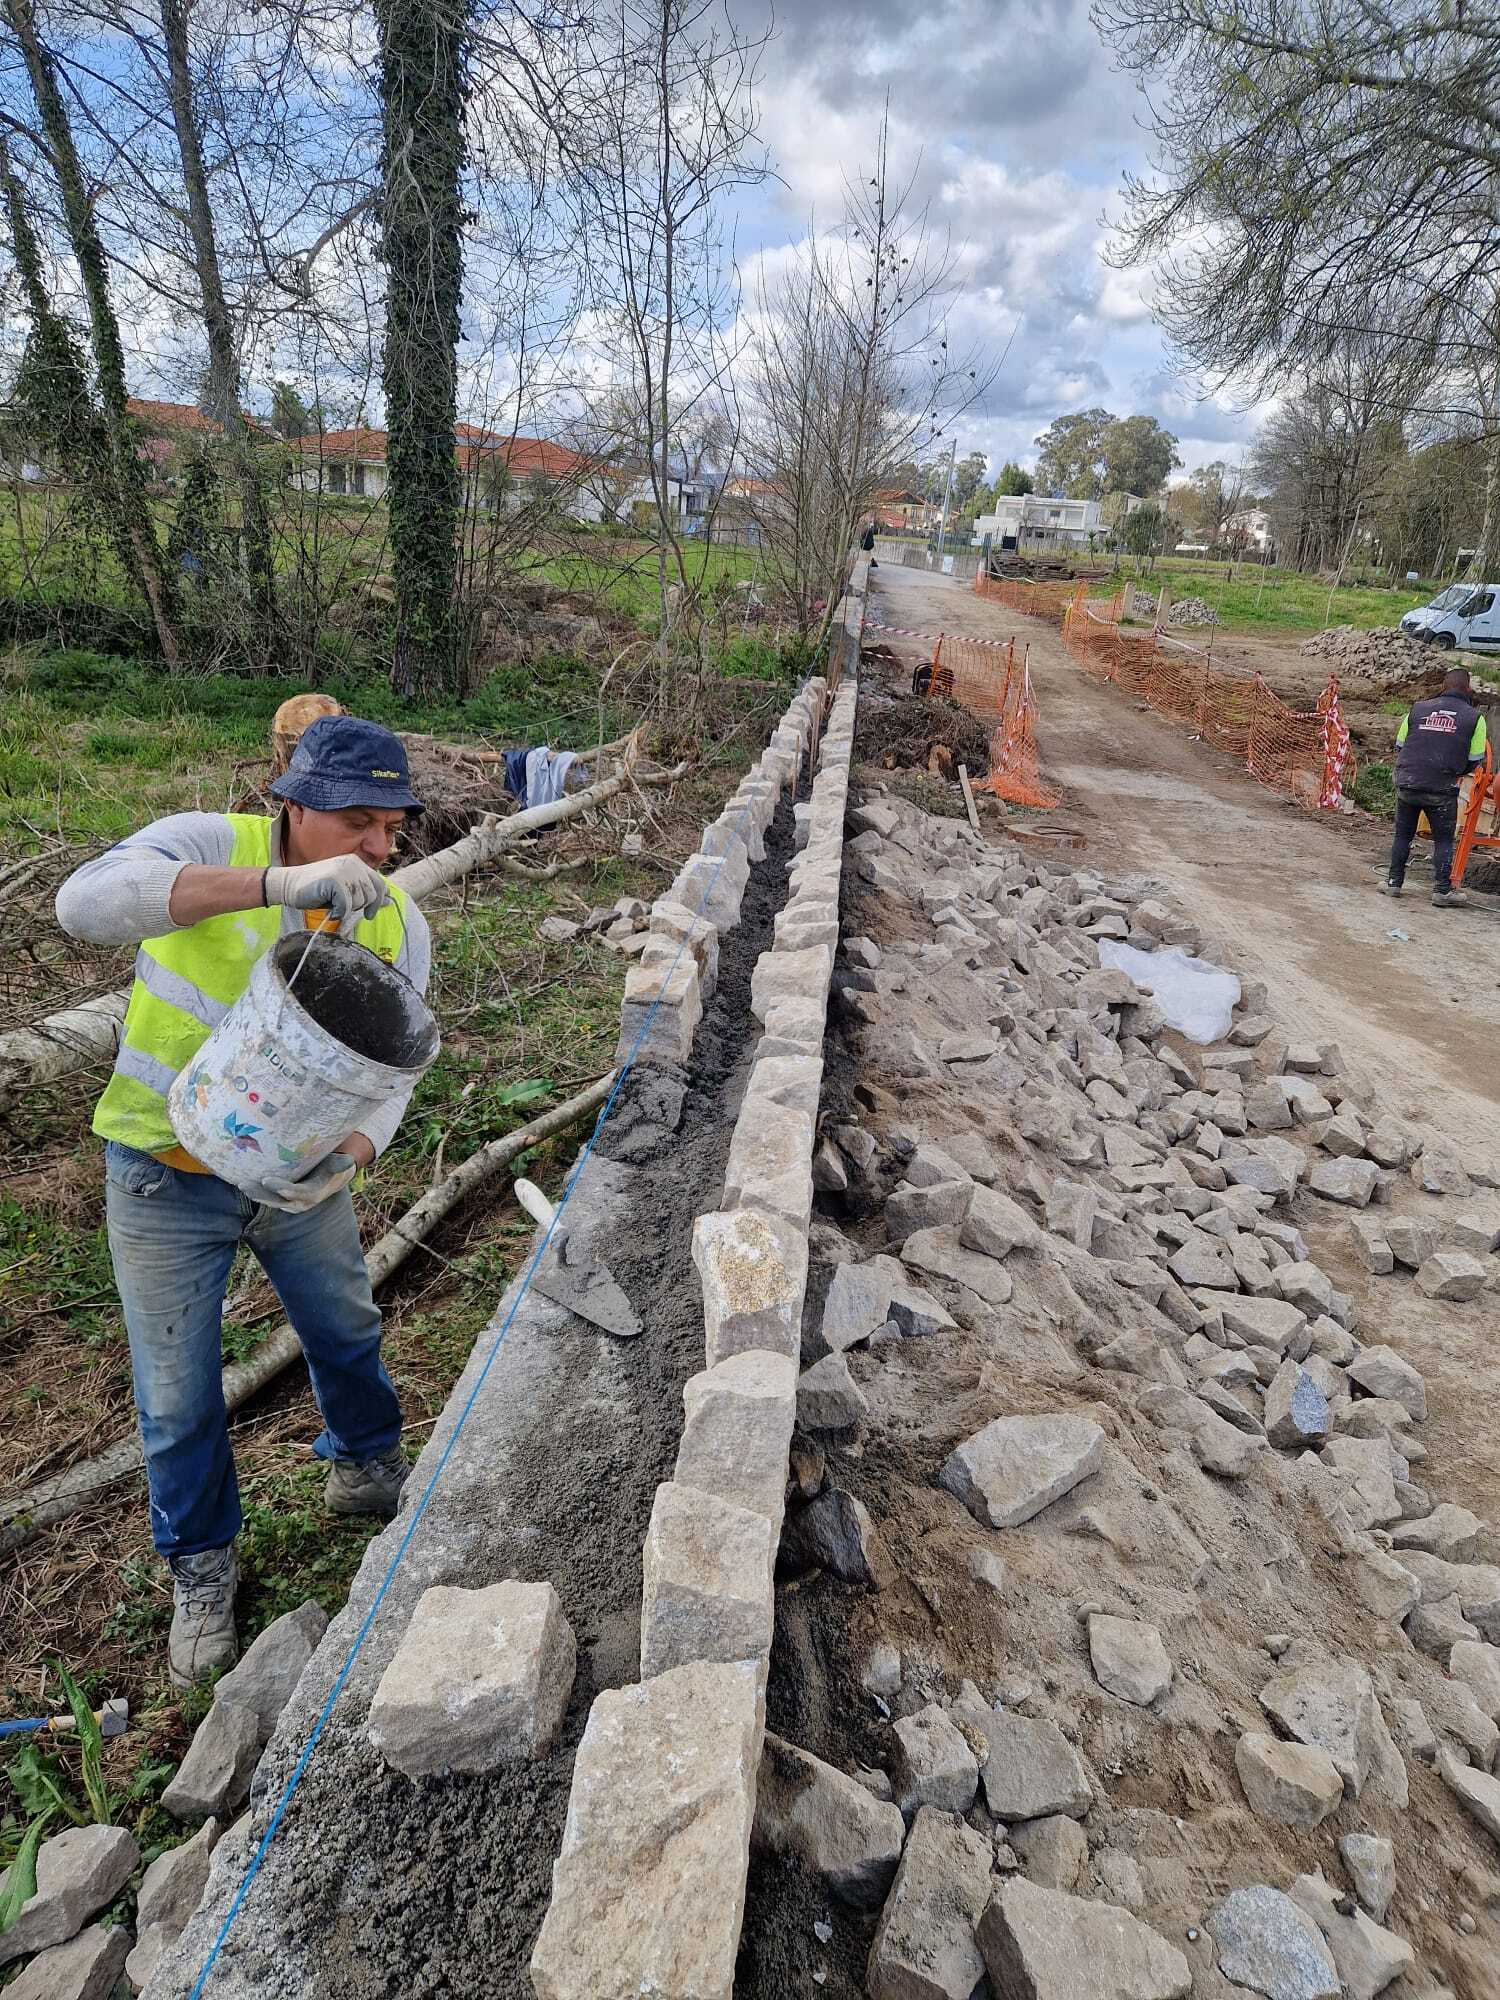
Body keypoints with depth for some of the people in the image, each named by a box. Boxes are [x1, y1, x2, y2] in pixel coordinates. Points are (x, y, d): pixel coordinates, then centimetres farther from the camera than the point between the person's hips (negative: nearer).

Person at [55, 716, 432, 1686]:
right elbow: (87, 900, -41)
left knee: (348, 1332, 21)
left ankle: (367, 1467, 51)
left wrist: (346, 1162, -29)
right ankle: (202, 1564, 37)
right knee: (178, 1396, 10)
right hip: (170, 1178, -3)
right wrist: (278, 883, -50)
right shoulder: (210, 845, -21)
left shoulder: (398, 923, -9)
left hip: (298, 1172, 4)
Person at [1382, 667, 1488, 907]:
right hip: (1442, 790, -2)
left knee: (1403, 834, 16)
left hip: (1406, 785, 2)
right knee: (1443, 839, 9)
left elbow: (1399, 745, 12)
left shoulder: (1417, 709, 5)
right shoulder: (1474, 717, -1)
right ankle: (1442, 890, 9)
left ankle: (1393, 881, 21)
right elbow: (1475, 760, 2)